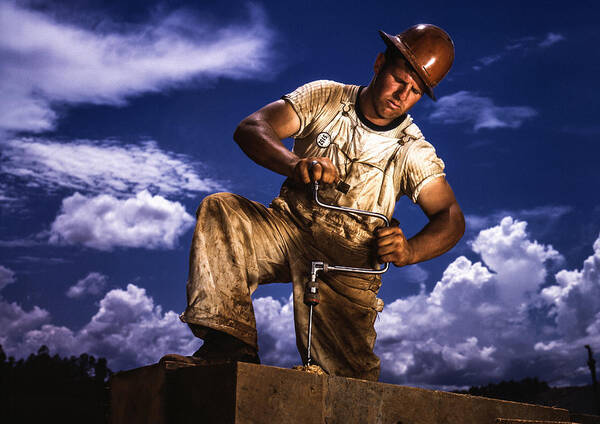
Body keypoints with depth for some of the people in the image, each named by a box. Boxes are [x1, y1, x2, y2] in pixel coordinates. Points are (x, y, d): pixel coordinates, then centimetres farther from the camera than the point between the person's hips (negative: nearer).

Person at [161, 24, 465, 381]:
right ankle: (230, 344, -30)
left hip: (347, 260, -1)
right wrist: (295, 163, -35)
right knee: (218, 211, -26)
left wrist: (410, 250, -33)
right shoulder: (324, 98, 0)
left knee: (350, 379, -19)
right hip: (288, 227, 2)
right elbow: (250, 128, -12)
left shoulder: (414, 153, -1)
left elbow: (451, 217, -10)